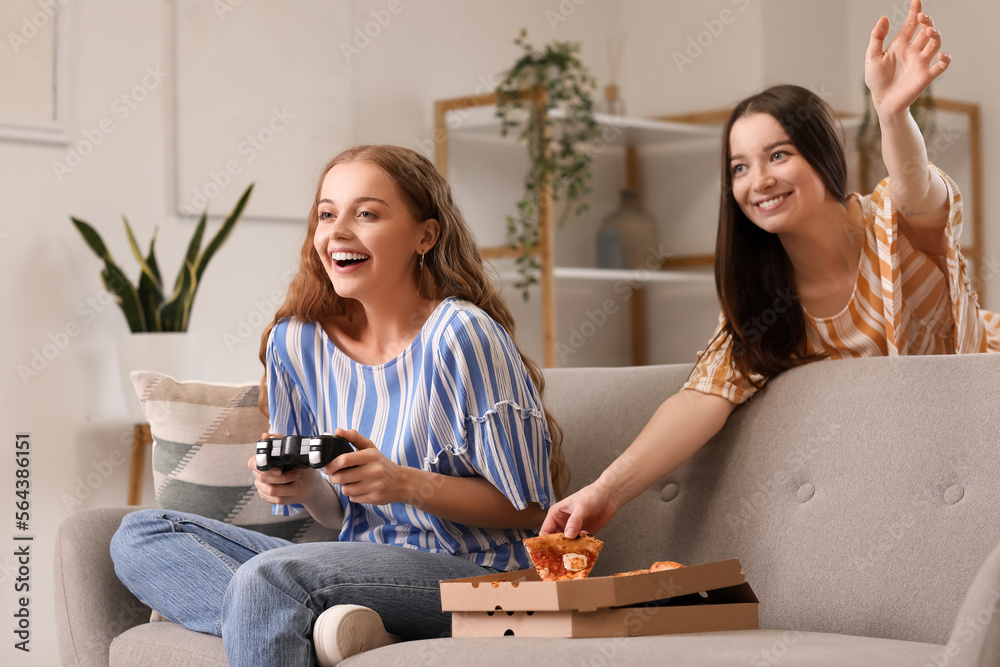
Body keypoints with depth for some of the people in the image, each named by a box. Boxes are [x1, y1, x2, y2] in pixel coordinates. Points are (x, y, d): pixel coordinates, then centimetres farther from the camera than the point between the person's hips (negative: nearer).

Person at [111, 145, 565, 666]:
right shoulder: (296, 343, 6)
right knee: (138, 538, -6)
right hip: (364, 563, 8)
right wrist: (304, 489, -7)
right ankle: (323, 625, -24)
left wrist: (408, 485, -20)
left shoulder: (462, 336, -13)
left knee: (264, 578, -34)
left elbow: (527, 509, -8)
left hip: (472, 577, -8)